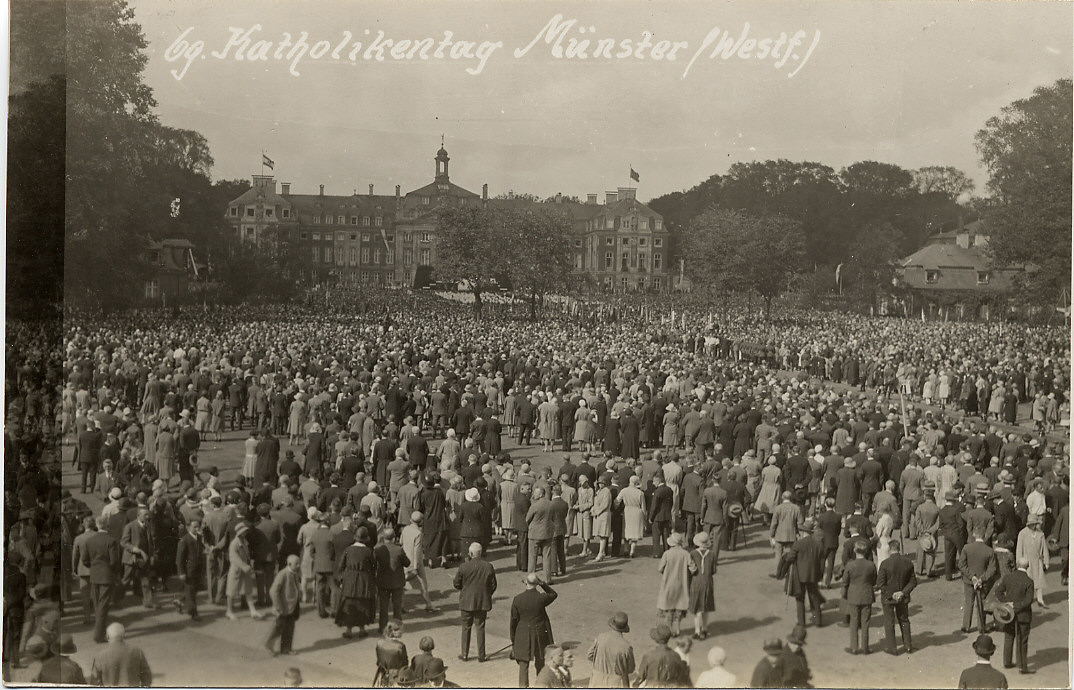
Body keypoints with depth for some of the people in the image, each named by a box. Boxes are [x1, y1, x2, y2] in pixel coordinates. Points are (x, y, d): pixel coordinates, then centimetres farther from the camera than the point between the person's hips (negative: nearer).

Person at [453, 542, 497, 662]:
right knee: (480, 628, 10)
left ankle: (464, 654, 19)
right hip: (483, 602, 2)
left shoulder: (463, 567, -14)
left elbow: (456, 584, -5)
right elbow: (493, 585, -1)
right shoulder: (488, 567, -8)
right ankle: (481, 656, 12)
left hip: (467, 602, -1)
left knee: (466, 628, 13)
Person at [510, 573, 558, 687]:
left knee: (523, 665, 7)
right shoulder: (541, 598, -14)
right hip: (540, 635, 0)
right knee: (541, 663, 18)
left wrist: (513, 640, 8)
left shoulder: (517, 599, -10)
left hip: (523, 636, 0)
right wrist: (541, 584, 1)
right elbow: (554, 594, 10)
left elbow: (513, 622, -3)